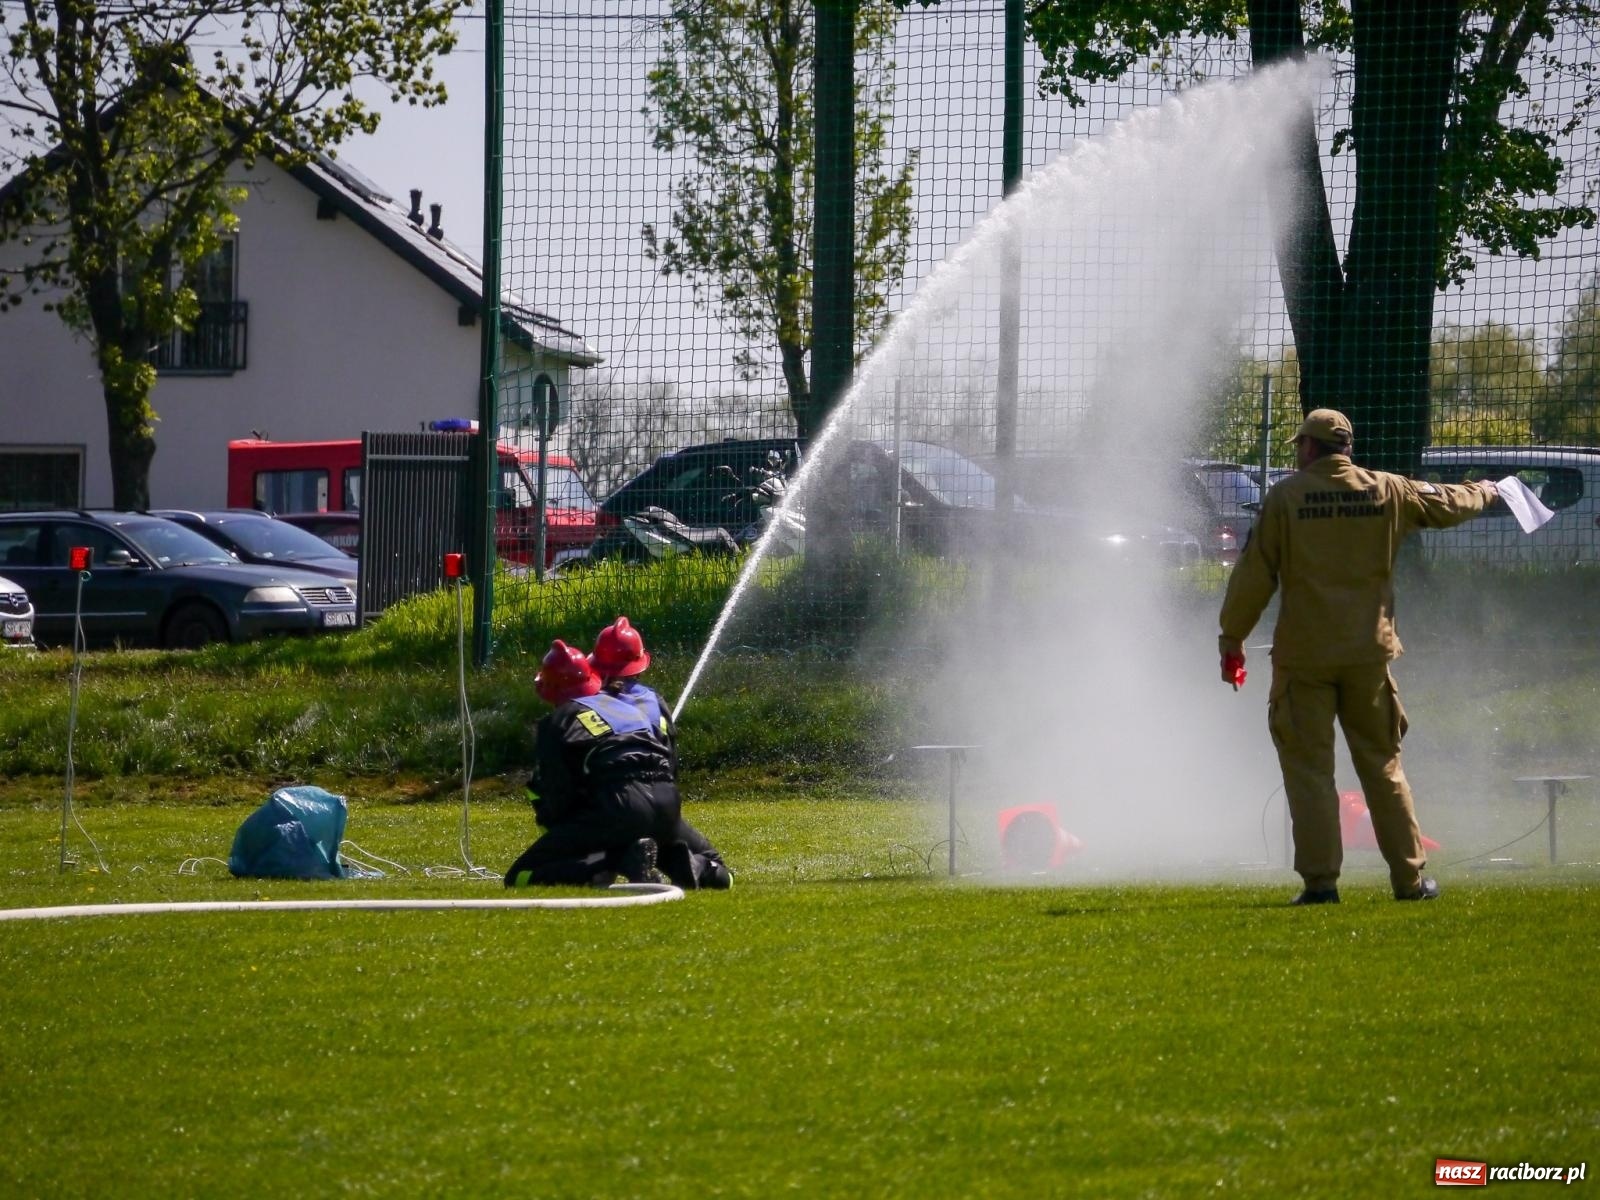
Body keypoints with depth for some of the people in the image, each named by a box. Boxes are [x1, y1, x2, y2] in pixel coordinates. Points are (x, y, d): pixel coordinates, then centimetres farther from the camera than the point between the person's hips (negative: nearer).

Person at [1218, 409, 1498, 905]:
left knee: (1308, 767, 1)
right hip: (1368, 652, 3)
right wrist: (1483, 492, 42)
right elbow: (1447, 505, 19)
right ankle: (1410, 878, 14)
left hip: (1304, 655, -3)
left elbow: (1255, 573, -5)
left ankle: (1320, 879, -5)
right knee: (1382, 765, 12)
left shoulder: (1285, 497, -5)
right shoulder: (1388, 492, 3)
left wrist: (1232, 635, 5)